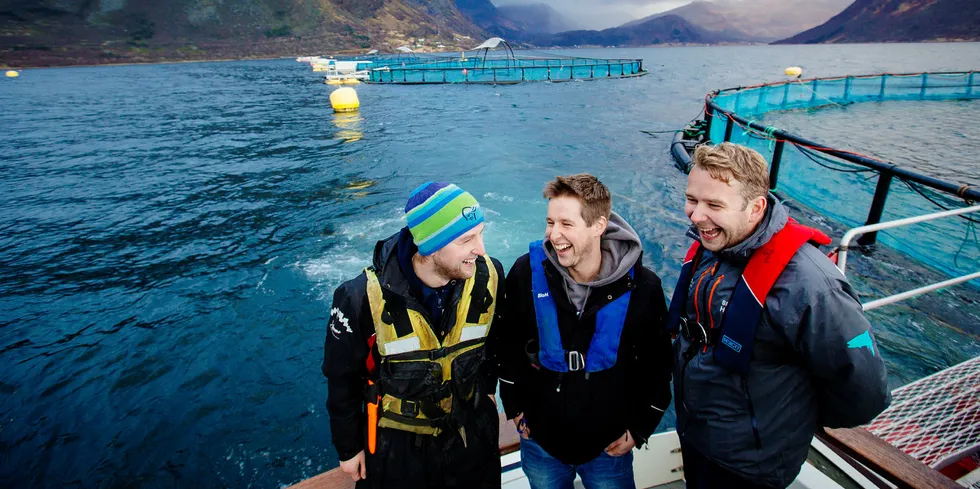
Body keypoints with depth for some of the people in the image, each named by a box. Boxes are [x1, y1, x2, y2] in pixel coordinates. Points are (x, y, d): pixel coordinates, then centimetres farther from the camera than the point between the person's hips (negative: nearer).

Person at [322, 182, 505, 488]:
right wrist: (348, 448, 0)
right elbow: (342, 379, -11)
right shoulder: (363, 298, -27)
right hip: (397, 445, -2)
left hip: (472, 431, 3)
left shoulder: (488, 277, -20)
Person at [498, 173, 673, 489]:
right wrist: (515, 406, 3)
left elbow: (657, 365, -3)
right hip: (540, 442, 1)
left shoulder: (642, 286, -17)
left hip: (609, 448, -1)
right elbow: (509, 344, -1)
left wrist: (639, 428, -1)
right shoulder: (527, 272, -16)